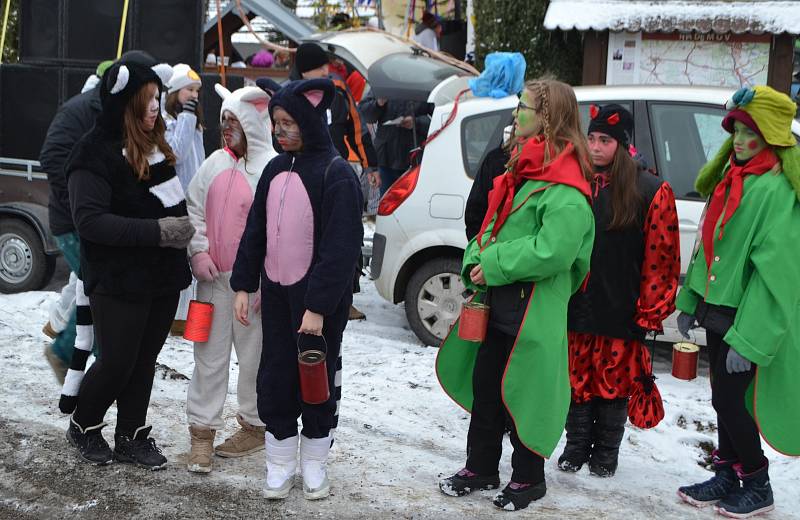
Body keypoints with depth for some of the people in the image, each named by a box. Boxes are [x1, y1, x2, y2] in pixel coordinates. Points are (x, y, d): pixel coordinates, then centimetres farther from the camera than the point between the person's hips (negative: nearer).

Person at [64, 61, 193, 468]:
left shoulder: (154, 145, 9)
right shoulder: (96, 153, -16)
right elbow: (89, 220, -24)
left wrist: (182, 229, 7)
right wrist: (157, 231, -27)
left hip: (163, 276, 7)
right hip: (118, 281, -7)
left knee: (145, 359, 13)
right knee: (117, 362, 2)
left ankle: (131, 436, 27)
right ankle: (83, 427, 26)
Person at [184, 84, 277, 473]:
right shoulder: (216, 163, 10)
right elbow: (195, 209, 18)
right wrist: (198, 250, 2)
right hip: (213, 278, 6)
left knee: (254, 356, 7)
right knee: (209, 355, 8)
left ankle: (254, 425, 23)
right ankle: (202, 431, 15)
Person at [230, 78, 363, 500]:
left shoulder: (336, 173, -13)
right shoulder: (276, 169, 8)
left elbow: (341, 247, -18)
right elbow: (255, 231, 13)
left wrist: (319, 305, -21)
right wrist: (243, 285, 7)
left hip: (318, 297, -6)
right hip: (275, 292, 6)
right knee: (275, 377, 8)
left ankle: (315, 463, 23)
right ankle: (280, 464, 21)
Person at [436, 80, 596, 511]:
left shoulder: (565, 190, -18)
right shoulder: (521, 171, 13)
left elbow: (553, 249, -27)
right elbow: (492, 226, 17)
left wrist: (494, 266, -20)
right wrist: (474, 262, 0)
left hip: (533, 311, -9)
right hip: (498, 303, 9)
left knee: (522, 393, 4)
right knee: (484, 386, 17)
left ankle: (528, 478, 21)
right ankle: (481, 468, 32)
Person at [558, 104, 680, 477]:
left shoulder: (651, 192, -5)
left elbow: (660, 257, -7)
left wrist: (650, 312, -9)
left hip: (620, 312, -3)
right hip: (575, 307, 3)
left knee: (615, 380, 6)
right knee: (577, 379, 9)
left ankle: (606, 453, 22)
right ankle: (576, 446, 25)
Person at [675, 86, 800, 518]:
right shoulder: (729, 178, 9)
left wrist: (750, 339, -23)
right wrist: (689, 301, 16)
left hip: (747, 318, -8)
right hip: (717, 309, 8)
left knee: (728, 399, -2)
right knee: (724, 397, 15)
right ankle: (726, 478, 28)